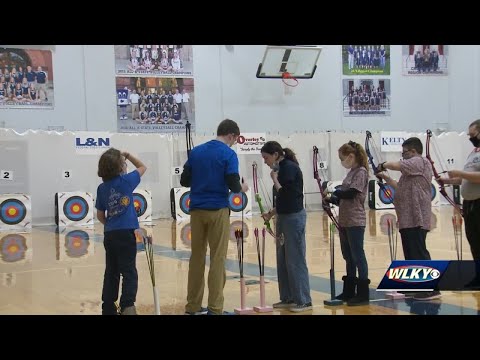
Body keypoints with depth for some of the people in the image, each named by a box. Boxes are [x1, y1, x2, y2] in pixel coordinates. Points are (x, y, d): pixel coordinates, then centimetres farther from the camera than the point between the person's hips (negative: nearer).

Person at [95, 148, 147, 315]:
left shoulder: (102, 188, 5)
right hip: (125, 233, -5)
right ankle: (127, 305, -20)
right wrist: (128, 155, 18)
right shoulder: (126, 181, -7)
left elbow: (100, 216, 11)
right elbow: (142, 167, 12)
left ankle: (108, 308, 19)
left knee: (111, 272, 14)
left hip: (109, 235, 5)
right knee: (129, 272, -4)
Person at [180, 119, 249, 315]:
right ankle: (215, 308, 1)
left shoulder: (196, 151, 9)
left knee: (197, 257, 11)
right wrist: (242, 187, 8)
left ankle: (193, 306, 15)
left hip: (197, 210, 5)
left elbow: (184, 181, 10)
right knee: (217, 259, 0)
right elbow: (233, 185, -13)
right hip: (218, 210, -5)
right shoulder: (228, 154, -7)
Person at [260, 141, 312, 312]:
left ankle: (304, 301, 2)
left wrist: (274, 177, -9)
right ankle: (288, 298, 19)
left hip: (294, 218, -10)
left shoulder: (290, 167, -15)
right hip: (284, 217, 10)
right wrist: (271, 213, 12)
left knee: (295, 260, -5)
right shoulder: (283, 168, 12)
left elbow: (284, 193, -21)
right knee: (282, 260, 12)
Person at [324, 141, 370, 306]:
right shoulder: (351, 172, 15)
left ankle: (363, 294, 1)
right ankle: (349, 292, 21)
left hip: (355, 222, -9)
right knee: (348, 257, 13)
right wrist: (332, 199, 1)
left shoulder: (361, 171, -10)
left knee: (358, 256, -4)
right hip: (345, 221, 9)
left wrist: (335, 192, -6)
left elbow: (351, 193, -20)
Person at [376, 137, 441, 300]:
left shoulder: (420, 162, -8)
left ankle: (432, 289, -9)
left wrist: (383, 165, 1)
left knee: (419, 253, -11)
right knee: (412, 254, 14)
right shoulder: (412, 167, 23)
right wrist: (385, 178, 17)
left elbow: (395, 165, -18)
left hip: (416, 219, -10)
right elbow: (401, 187, 24)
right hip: (409, 219, 10)